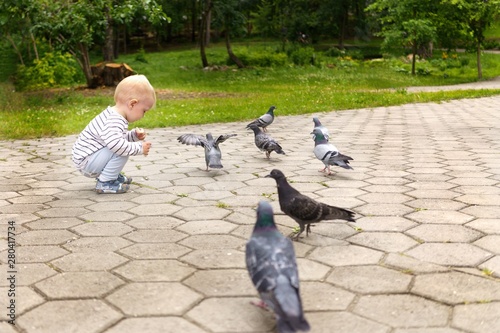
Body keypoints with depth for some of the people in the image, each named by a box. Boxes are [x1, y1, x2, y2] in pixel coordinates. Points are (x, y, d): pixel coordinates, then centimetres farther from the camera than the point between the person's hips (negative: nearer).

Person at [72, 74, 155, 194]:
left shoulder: (115, 116, 7)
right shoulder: (114, 121, -27)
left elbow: (120, 137, 22)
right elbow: (115, 143, -42)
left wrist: (134, 135, 4)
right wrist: (139, 148, -30)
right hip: (86, 162, -10)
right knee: (120, 150, -23)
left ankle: (113, 176, 21)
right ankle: (105, 183, -13)